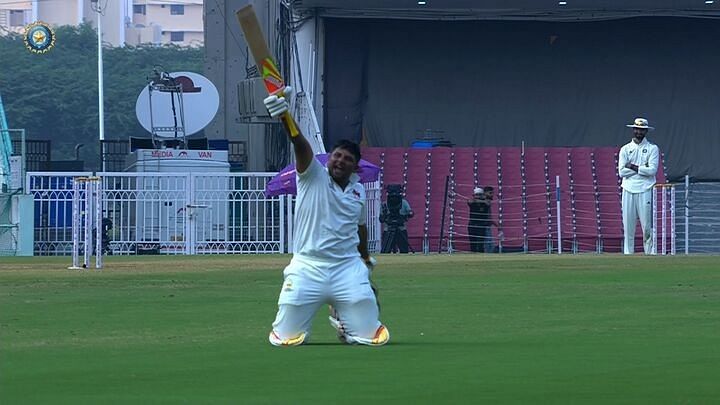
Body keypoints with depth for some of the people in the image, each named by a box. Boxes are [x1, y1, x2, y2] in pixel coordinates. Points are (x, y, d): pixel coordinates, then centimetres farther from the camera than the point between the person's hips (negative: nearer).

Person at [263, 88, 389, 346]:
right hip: (308, 267, -3)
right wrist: (284, 117, -40)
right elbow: (300, 144, -22)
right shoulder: (314, 177, -3)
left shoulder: (358, 191, 10)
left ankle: (340, 317, 32)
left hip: (348, 267, 3)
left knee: (372, 336, -2)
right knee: (286, 338, -4)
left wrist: (366, 258, 42)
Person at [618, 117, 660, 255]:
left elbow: (652, 170, -8)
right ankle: (628, 252, 3)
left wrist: (633, 167, -6)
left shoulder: (652, 148, 6)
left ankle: (650, 252, -2)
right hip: (628, 191, 2)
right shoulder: (625, 149, 11)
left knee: (647, 225, -6)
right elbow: (622, 172, 0)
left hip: (645, 190, -2)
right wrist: (642, 168, -5)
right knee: (628, 225, 0)